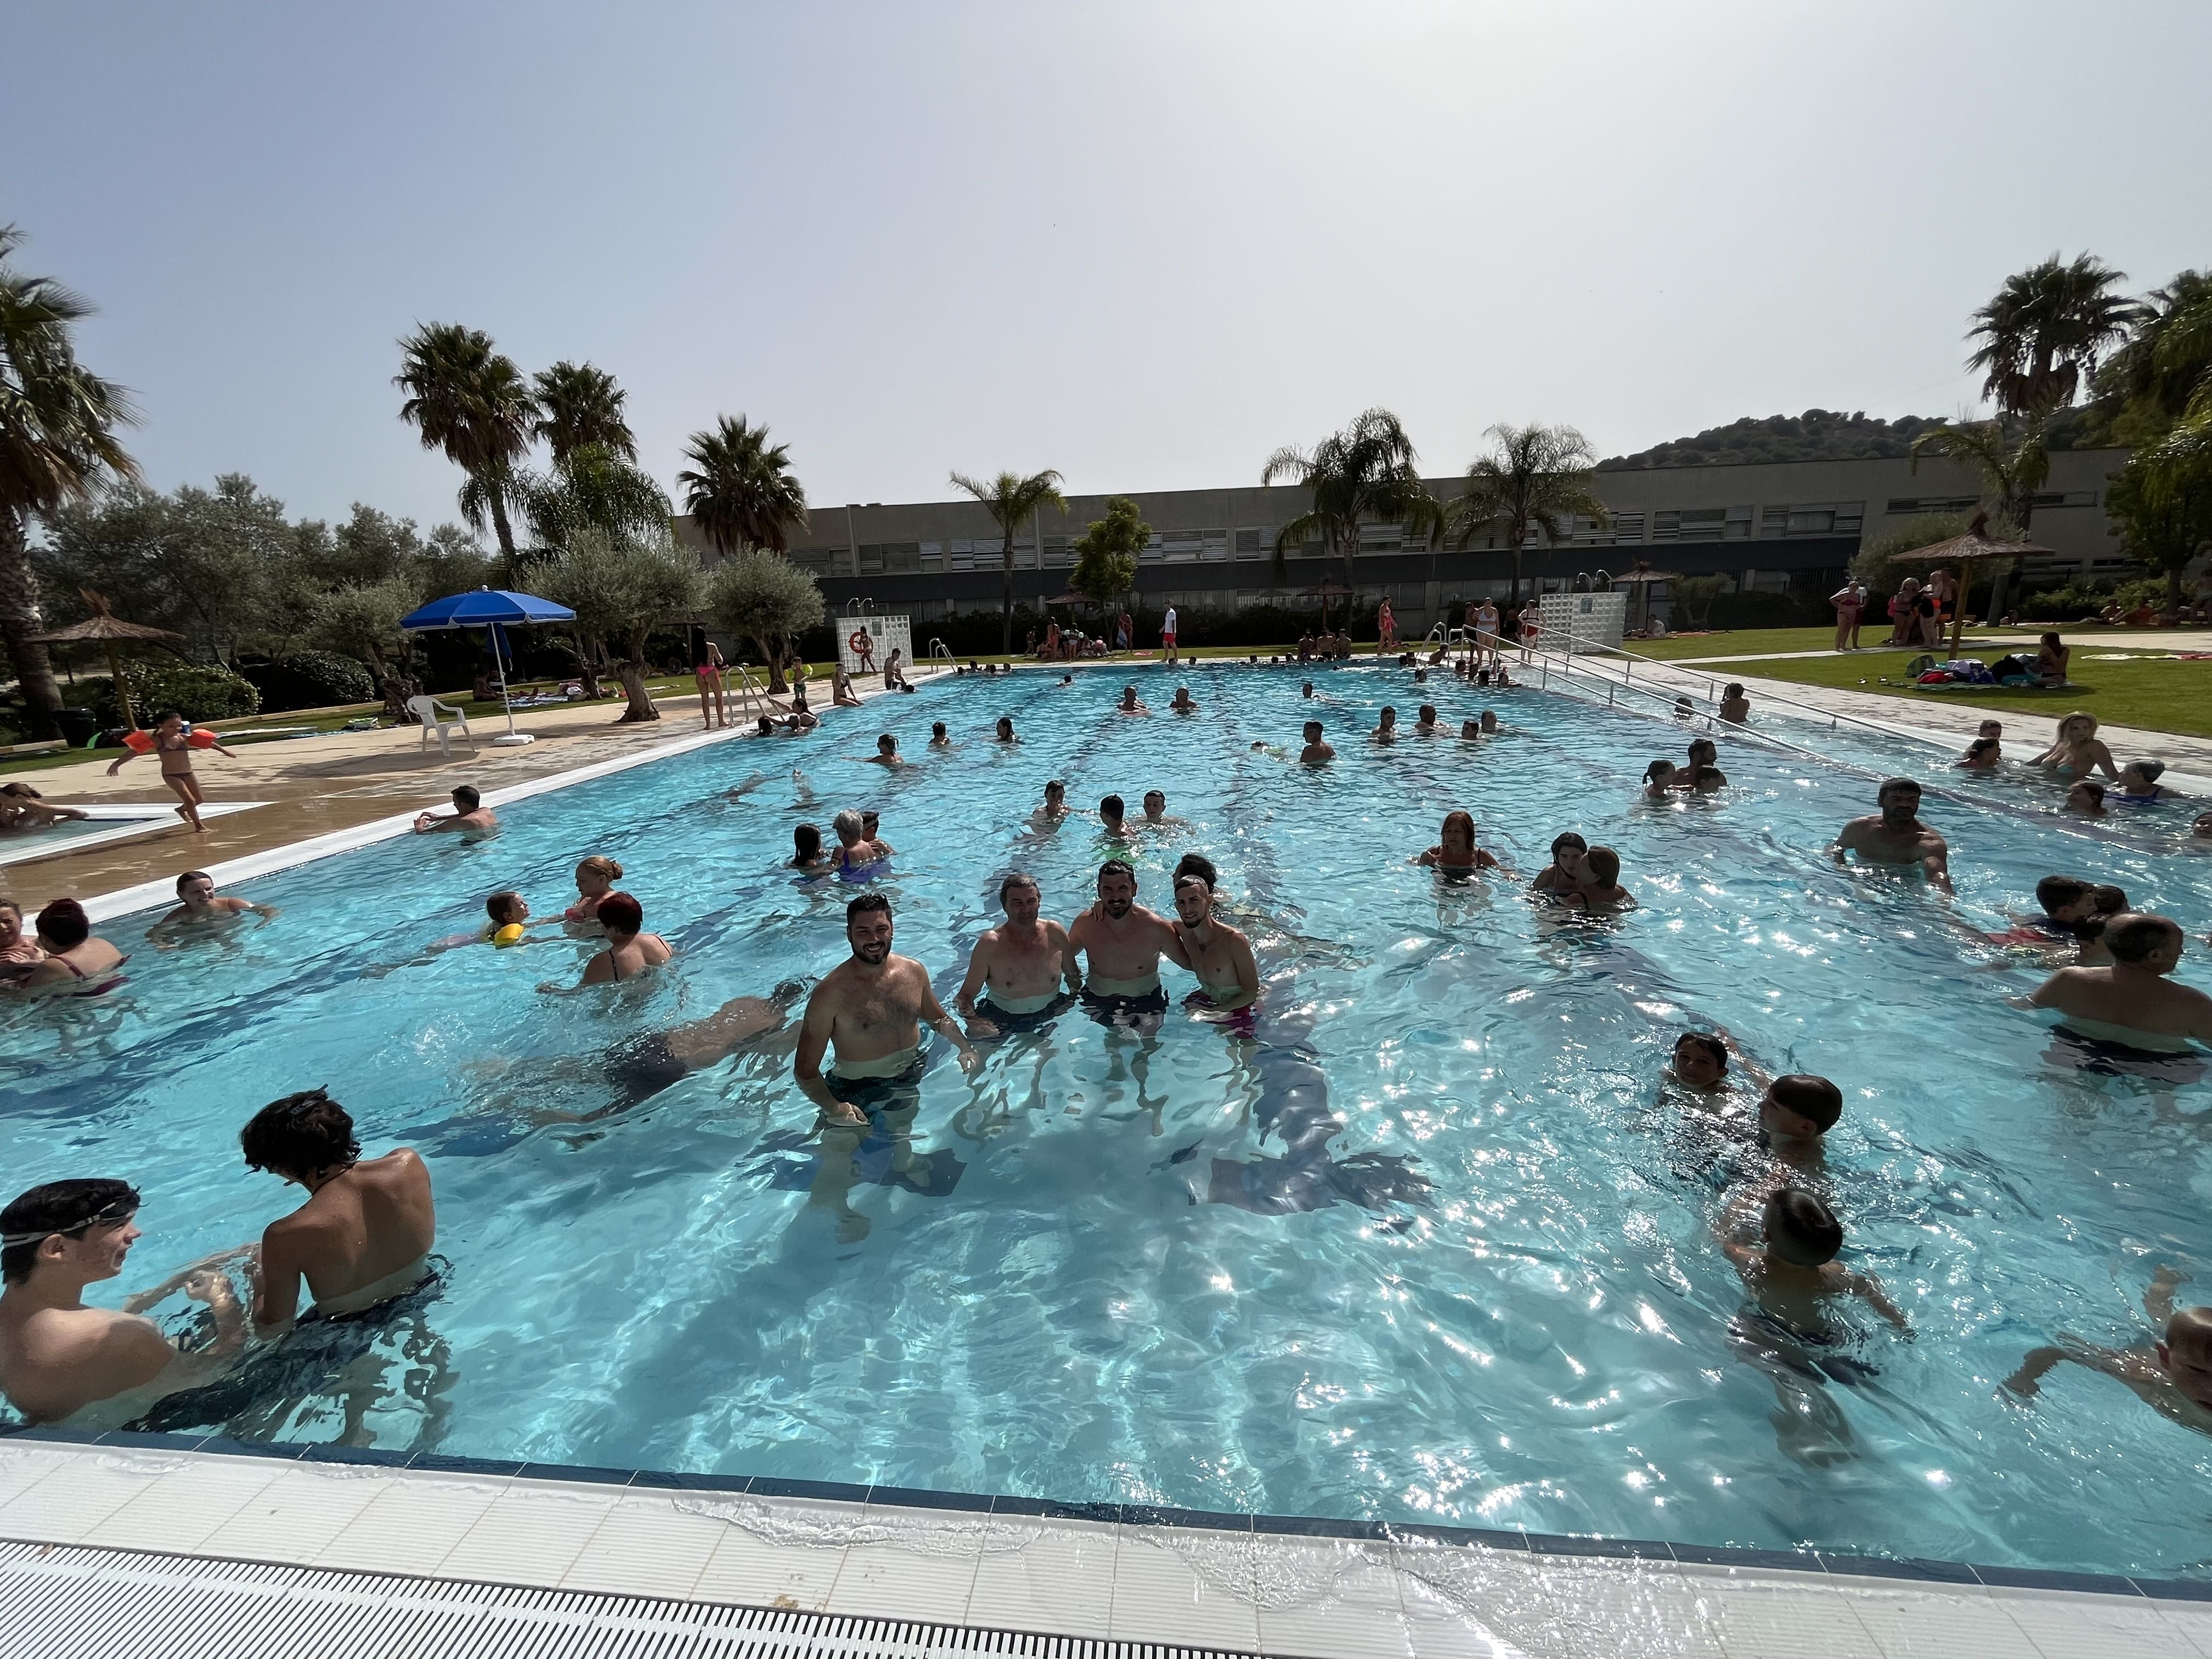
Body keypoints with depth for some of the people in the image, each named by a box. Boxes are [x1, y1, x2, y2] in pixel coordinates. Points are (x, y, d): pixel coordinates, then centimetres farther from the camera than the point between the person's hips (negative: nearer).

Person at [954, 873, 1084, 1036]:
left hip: (1049, 1013, 2)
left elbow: (1073, 974, 9)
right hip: (1001, 1019, -2)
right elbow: (966, 995, -13)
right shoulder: (990, 944, -16)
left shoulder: (1055, 933, -7)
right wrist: (972, 1021, -32)